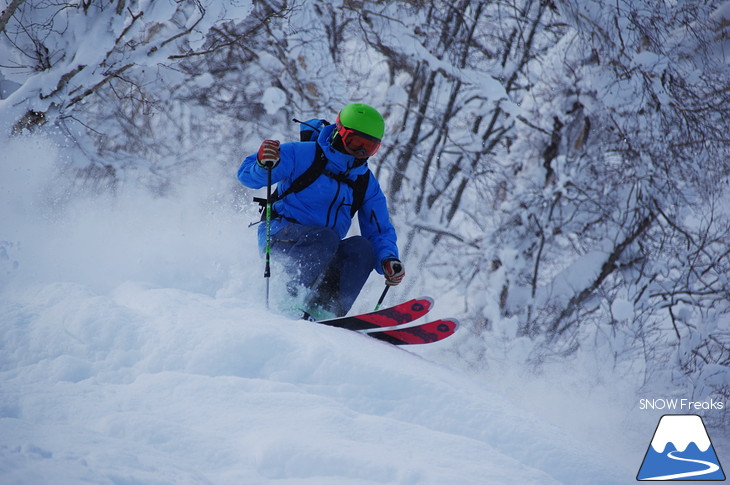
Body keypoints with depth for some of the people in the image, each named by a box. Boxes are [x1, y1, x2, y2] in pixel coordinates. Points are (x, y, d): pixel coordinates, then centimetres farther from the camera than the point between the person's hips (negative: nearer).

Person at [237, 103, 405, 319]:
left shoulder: (367, 184, 10)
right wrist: (263, 165, -33)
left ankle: (331, 310, -34)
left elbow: (379, 231, 11)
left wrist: (388, 260, -11)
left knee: (362, 247, -25)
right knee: (325, 237, -36)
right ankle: (296, 298, -29)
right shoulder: (304, 155, -6)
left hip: (324, 254, 5)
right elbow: (247, 176, -8)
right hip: (280, 235, -5)